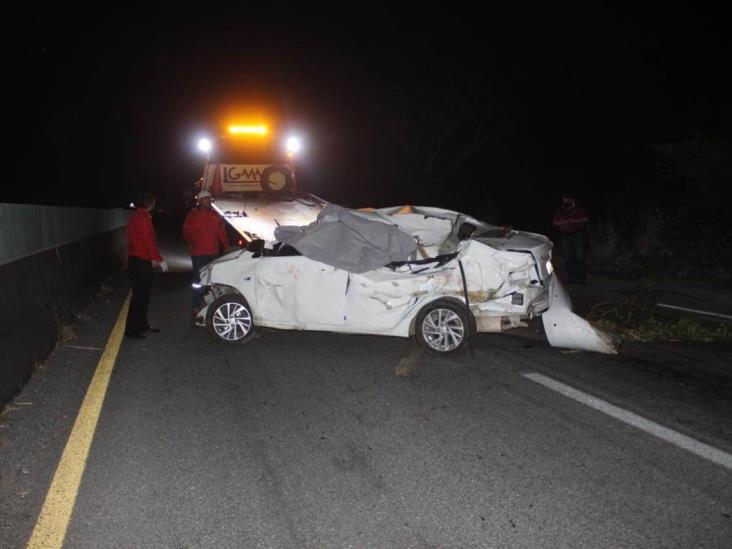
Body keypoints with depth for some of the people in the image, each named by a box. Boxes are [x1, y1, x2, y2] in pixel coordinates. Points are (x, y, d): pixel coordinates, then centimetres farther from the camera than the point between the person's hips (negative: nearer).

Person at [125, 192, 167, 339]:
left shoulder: (137, 216, 16)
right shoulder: (142, 217, -16)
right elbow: (148, 241, -20)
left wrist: (152, 258, 23)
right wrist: (160, 260, -16)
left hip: (139, 260, 10)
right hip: (140, 262, -10)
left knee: (143, 294, 16)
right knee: (139, 295, -6)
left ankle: (142, 325, 25)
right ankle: (131, 330, -2)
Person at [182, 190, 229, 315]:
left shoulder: (215, 214, 13)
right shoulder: (193, 214, -1)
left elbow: (221, 231, 15)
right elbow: (186, 231, -4)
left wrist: (226, 246, 8)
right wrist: (191, 241, -22)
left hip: (213, 252, 5)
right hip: (198, 253, -5)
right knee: (198, 279, -3)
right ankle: (197, 306, 2)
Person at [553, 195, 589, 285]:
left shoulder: (579, 209, 4)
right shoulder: (560, 211, 13)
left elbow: (586, 219, -1)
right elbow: (555, 222, 11)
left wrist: (575, 221, -14)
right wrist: (564, 222, -8)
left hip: (578, 234, -3)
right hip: (565, 235, 3)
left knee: (579, 256, -8)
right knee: (568, 257, 1)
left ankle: (580, 278, -5)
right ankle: (571, 278, 6)